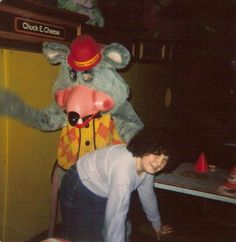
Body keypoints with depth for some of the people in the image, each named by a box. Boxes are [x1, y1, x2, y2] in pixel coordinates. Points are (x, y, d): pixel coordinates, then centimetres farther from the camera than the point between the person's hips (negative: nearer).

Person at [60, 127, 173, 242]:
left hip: (103, 194, 7)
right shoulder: (124, 169, -40)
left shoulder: (147, 165, -13)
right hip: (79, 190, -7)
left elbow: (148, 195, 5)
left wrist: (157, 225, 18)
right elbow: (116, 217, -40)